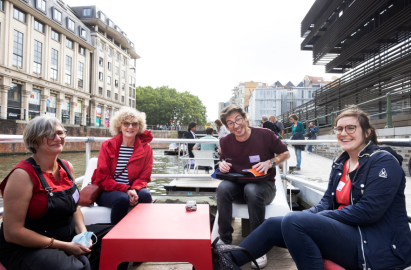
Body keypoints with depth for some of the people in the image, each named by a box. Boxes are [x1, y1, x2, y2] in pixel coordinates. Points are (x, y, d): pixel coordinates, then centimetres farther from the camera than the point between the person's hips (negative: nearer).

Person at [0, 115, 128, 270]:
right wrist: (63, 246, -19)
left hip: (68, 234, 8)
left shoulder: (67, 167, 4)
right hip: (27, 248, -7)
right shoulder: (23, 175, -17)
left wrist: (83, 232, -5)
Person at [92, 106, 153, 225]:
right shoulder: (107, 146, -1)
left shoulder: (146, 149, 3)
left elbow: (144, 178, 1)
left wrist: (134, 190, -23)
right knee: (122, 199, -32)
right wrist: (125, 190, -20)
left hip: (131, 190, 2)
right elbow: (102, 177, -6)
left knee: (145, 195, -29)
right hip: (107, 191, -1)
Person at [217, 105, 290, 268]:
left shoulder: (265, 135, -10)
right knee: (223, 187, -31)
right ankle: (224, 241, -18)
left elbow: (285, 154, 1)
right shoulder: (225, 142, 0)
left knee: (252, 190, -38)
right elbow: (223, 160, 16)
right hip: (238, 187, 3)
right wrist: (222, 164, -8)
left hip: (263, 185, -3)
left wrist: (270, 163, -17)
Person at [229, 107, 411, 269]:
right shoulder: (340, 163, 12)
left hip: (378, 245, -7)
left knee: (293, 222, -29)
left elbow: (368, 211, -20)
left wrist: (316, 218, -18)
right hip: (347, 230, 8)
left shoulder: (384, 161, -10)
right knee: (273, 225, -2)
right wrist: (305, 216, -11)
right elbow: (327, 202, 10)